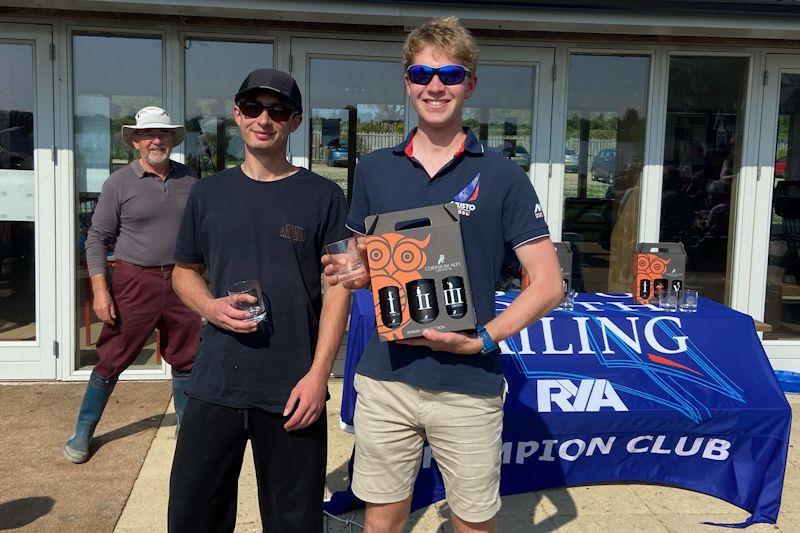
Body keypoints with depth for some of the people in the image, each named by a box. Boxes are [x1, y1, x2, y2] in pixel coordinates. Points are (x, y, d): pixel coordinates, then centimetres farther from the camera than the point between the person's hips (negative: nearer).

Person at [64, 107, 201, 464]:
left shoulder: (188, 180, 6)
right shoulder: (119, 183, -4)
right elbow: (98, 238, -3)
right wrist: (100, 290, -11)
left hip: (180, 280, 3)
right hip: (134, 282, -3)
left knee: (185, 358, 11)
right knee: (112, 359, 3)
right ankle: (83, 432, 19)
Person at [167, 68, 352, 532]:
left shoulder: (323, 196, -1)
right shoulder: (209, 192, 8)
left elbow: (338, 288, -3)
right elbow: (184, 271, 16)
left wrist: (318, 374, -11)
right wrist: (211, 306, -7)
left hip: (293, 390, -2)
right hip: (215, 384, 3)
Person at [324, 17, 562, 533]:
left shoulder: (501, 175, -4)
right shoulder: (375, 168, 6)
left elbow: (548, 284, -4)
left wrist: (483, 339, -16)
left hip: (469, 385, -2)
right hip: (385, 377, 3)